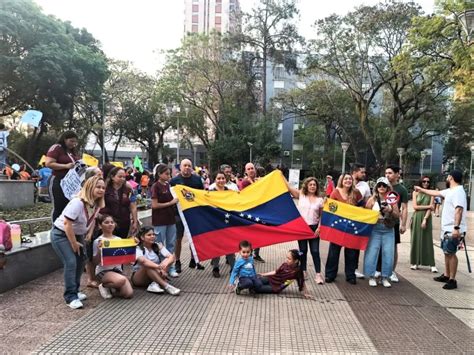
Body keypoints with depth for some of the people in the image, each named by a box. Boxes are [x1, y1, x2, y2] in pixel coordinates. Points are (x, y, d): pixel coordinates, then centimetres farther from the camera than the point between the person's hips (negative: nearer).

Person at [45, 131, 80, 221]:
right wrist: (66, 166, -22)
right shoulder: (56, 148, -6)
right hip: (58, 182, -7)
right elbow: (48, 163, -14)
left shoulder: (74, 150, 18)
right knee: (59, 207, -2)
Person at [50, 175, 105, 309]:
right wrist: (74, 243, -21)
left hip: (77, 234, 9)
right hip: (61, 234, -9)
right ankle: (71, 297, -7)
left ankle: (75, 291, 26)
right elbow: (67, 224, -30)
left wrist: (89, 233, 1)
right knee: (71, 262, -16)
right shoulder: (78, 203, -31)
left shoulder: (97, 204, -5)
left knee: (81, 260, 11)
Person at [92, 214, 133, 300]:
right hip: (103, 270, -5)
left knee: (129, 294, -15)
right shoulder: (98, 241, -5)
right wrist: (99, 251, -24)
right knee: (121, 280, -35)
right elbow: (96, 262, -7)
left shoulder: (119, 239, 9)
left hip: (117, 269, 5)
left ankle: (111, 289, 15)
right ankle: (104, 286, -2)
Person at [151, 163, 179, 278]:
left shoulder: (168, 185, 9)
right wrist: (171, 203, -14)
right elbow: (154, 205, -14)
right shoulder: (156, 186, -10)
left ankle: (170, 267, 21)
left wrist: (176, 200, 3)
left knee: (171, 244, 11)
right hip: (160, 220, -7)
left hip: (170, 218, 7)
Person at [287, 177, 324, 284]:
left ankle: (318, 275, 3)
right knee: (303, 250, 10)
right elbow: (288, 187, -7)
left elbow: (322, 216, 4)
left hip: (314, 228, 0)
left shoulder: (320, 200, 2)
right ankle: (303, 272, 22)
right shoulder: (301, 195, 1)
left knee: (315, 251, -1)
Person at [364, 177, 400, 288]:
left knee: (388, 253, 1)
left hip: (388, 230, 2)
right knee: (372, 252, -4)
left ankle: (385, 277, 13)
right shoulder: (372, 199, 3)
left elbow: (398, 216, 6)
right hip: (375, 229, -2)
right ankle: (372, 276, 8)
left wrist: (390, 210, -11)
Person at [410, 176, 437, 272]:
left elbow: (430, 209, -4)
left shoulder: (431, 194, 3)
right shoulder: (416, 192, 5)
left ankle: (432, 264, -1)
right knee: (416, 240, 3)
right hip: (416, 218, 1)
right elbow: (415, 206, -2)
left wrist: (425, 219, -13)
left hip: (427, 218, -1)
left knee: (427, 240, -2)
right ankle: (415, 262, 10)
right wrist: (428, 206, -7)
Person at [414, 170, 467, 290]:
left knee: (450, 253, -7)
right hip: (447, 229, 10)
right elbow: (436, 193, 30)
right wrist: (422, 190, 40)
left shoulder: (458, 191, -18)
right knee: (447, 252, 16)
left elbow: (459, 210, -28)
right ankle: (446, 275, 26)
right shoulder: (450, 191, 14)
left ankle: (452, 280, -1)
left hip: (453, 230, -10)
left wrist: (456, 227, -34)